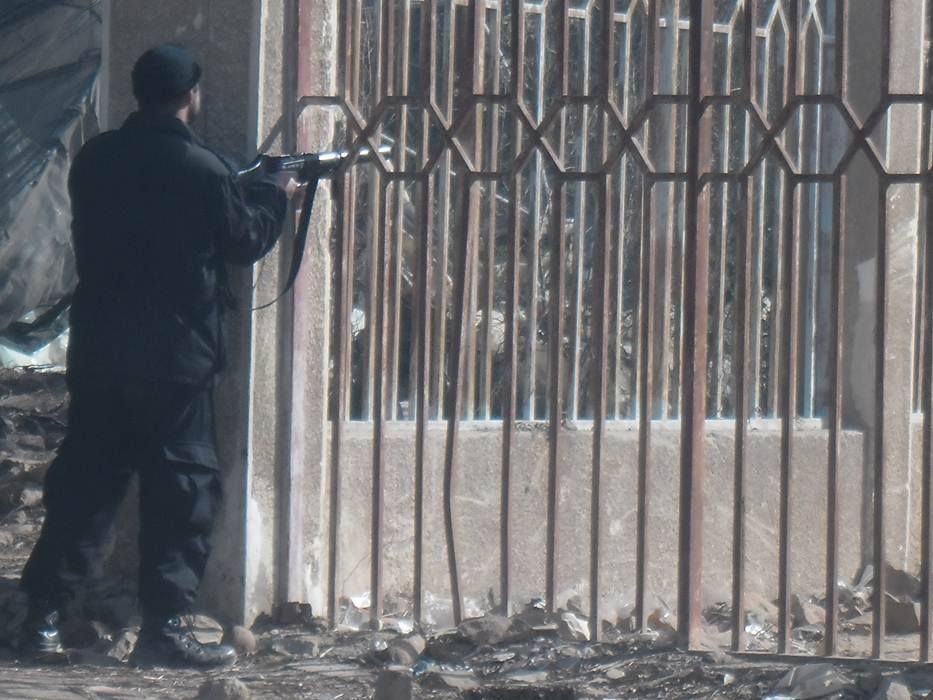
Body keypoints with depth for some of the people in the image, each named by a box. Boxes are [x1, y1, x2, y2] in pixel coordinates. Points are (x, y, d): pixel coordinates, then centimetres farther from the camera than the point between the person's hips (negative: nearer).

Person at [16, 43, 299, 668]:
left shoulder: (94, 161, 4)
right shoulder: (201, 170, -12)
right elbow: (246, 240, 0)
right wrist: (275, 195, 21)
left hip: (98, 352, 5)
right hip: (174, 358, -5)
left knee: (84, 480, 11)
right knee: (184, 487, 1)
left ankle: (44, 616, 9)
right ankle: (164, 627, -3)